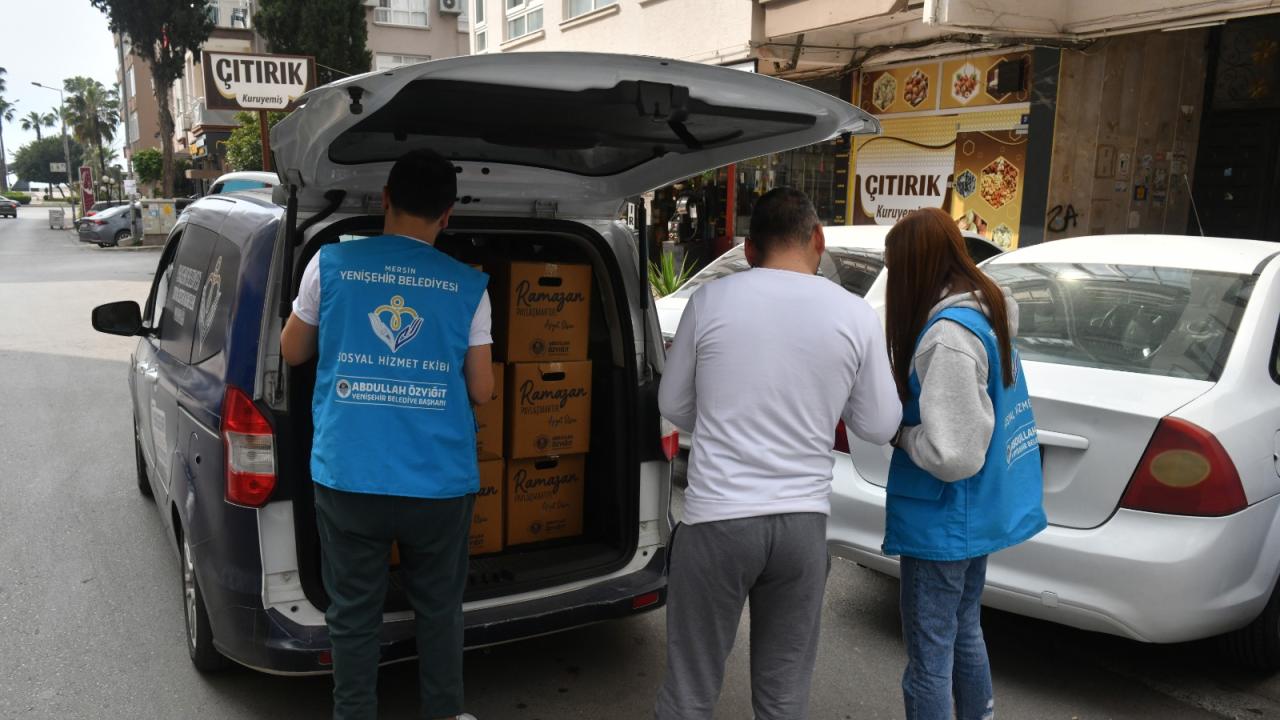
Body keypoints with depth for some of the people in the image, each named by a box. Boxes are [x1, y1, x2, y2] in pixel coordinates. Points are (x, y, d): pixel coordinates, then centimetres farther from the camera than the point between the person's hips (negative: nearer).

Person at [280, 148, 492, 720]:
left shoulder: (331, 264, -1)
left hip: (349, 478, 0)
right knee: (439, 609, 17)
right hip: (441, 482, 1)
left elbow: (292, 352, 12)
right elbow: (481, 390, 2)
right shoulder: (468, 286, -1)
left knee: (353, 615, 14)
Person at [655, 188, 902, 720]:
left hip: (717, 518, -1)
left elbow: (674, 405, 7)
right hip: (803, 521, 2)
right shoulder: (856, 315, -2)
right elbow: (879, 426, 6)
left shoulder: (710, 301, -4)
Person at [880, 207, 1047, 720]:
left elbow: (953, 455, -27)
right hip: (980, 512, 10)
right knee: (963, 632, 25)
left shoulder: (947, 336, -25)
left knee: (929, 656, 3)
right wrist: (904, 410, 2)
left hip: (945, 522, -10)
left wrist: (898, 431, -11)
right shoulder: (986, 312, 5)